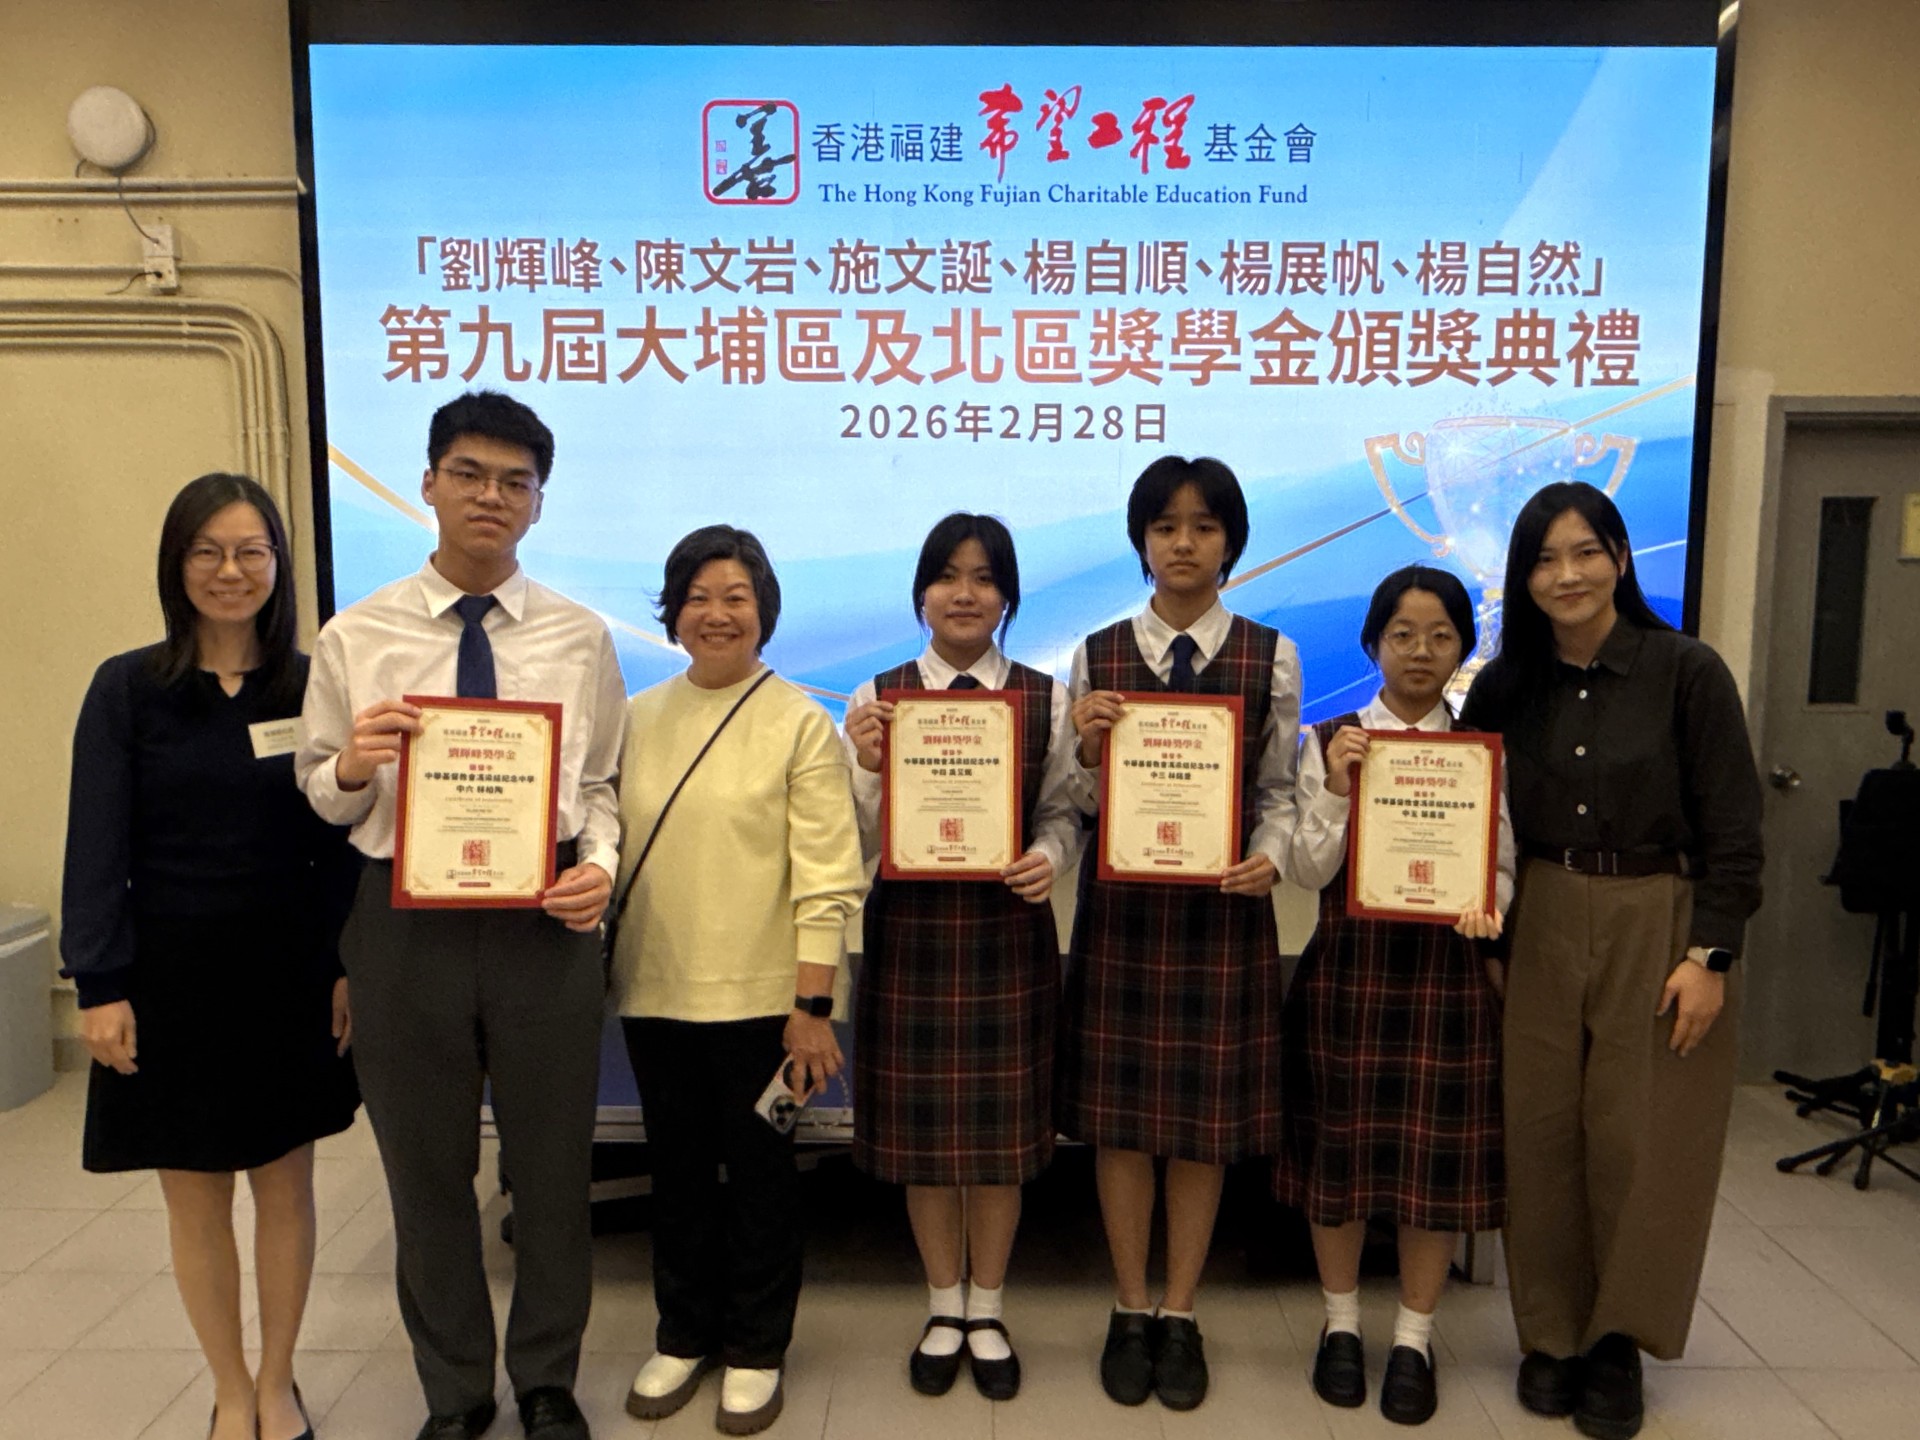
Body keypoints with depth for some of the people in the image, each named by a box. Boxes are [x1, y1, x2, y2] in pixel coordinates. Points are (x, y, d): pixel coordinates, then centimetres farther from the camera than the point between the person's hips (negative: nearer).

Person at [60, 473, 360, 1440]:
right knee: (195, 1198, 11)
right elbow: (97, 846, -5)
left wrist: (349, 967, -4)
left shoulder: (313, 684, -1)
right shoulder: (127, 688, -4)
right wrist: (100, 987, -9)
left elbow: (339, 840, 0)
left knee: (286, 1184, 12)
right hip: (172, 974, -1)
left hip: (288, 974, 1)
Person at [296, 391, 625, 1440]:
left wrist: (601, 863, -15)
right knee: (427, 1172, 15)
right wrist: (351, 766, -18)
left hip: (546, 919, 0)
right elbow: (317, 799, 4)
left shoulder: (581, 639, 3)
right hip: (406, 919, 0)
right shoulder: (355, 637, 2)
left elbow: (602, 784, 4)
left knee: (554, 1168, 13)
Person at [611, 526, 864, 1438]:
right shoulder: (637, 719, 6)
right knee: (676, 1168, 17)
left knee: (759, 1172, 11)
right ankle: (683, 1335, 37)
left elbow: (826, 877, -9)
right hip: (652, 988, 4)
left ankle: (756, 1350, 30)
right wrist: (593, 968, 6)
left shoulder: (799, 722, -6)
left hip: (757, 995, -4)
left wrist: (812, 1005, -13)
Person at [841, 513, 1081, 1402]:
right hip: (909, 932, 0)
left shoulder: (1045, 699, 1)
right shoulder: (877, 696, 1)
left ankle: (987, 1311, 32)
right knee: (921, 1126, 10)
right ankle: (944, 1307, 33)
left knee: (1000, 1126, 9)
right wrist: (865, 764, -17)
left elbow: (1061, 814, 2)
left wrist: (1048, 856, -19)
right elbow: (858, 845, 0)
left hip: (1007, 933, 0)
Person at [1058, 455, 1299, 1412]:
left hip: (1223, 906, 0)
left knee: (1206, 1116, 9)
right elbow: (1079, 802, 3)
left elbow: (1279, 791, 4)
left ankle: (1180, 1315, 29)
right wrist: (1090, 745, -16)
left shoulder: (1271, 657, 1)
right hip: (1120, 903, 0)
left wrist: (1268, 857, -15)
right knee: (1118, 1114, 9)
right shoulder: (1097, 655, 1)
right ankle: (1130, 1312, 29)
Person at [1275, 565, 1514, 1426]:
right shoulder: (1328, 742, 1)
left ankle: (1414, 1337, 25)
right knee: (1340, 1147, 9)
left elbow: (1504, 863, 4)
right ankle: (1341, 1322, 30)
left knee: (1437, 1154, 6)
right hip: (1347, 969, 0)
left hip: (1448, 974, 1)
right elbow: (1307, 872, -4)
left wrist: (1484, 904, -17)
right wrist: (1337, 790, -18)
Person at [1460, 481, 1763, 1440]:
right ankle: (1551, 1334, 24)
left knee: (1640, 1138, 4)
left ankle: (1618, 1343, 22)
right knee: (1542, 1133, 7)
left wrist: (1709, 955, -9)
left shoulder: (1687, 672, -6)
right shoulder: (1505, 686, 4)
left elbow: (1734, 830, -6)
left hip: (1660, 926, -3)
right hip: (1543, 927, 3)